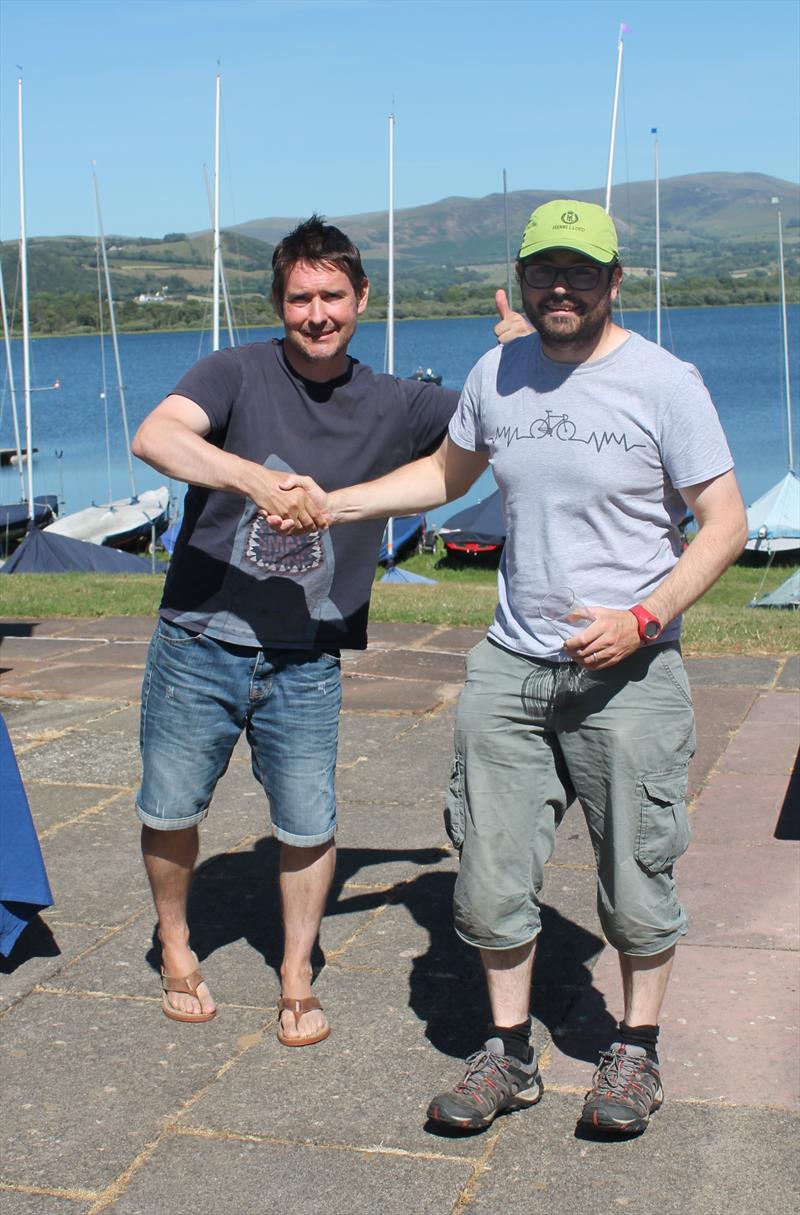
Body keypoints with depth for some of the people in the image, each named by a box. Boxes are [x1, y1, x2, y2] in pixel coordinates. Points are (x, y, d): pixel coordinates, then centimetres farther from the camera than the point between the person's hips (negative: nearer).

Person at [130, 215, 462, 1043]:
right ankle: (176, 951, 38)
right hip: (198, 644, -1)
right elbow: (153, 437, -26)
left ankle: (296, 982, 29)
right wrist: (259, 479, -39)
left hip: (305, 664, 2)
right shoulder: (239, 374, -8)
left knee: (308, 828, 5)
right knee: (169, 813, 11)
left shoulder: (392, 406, 2)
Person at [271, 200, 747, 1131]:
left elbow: (724, 523, -6)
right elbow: (446, 474, 24)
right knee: (491, 871, 7)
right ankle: (509, 1054, 24)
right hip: (511, 667, 4)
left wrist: (643, 619, -18)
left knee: (635, 878, 5)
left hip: (628, 672, -4)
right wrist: (333, 504, 15)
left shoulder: (664, 382, -7)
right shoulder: (496, 375, 7)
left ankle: (636, 1050, 27)